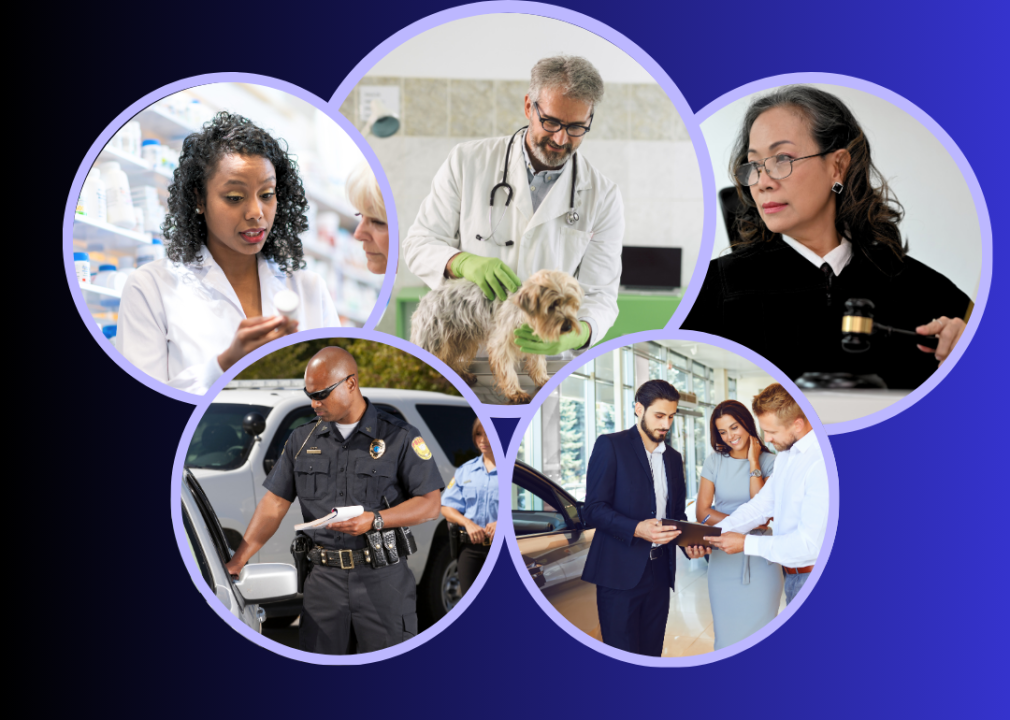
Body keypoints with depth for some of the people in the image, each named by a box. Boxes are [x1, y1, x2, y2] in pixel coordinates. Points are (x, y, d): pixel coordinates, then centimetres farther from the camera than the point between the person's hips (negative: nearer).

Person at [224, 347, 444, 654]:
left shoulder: (400, 437, -1)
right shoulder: (301, 441, 10)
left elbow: (430, 504, -4)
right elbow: (274, 505, 10)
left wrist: (374, 520, -19)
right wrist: (235, 563, 2)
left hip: (383, 580, -3)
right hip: (324, 579, 3)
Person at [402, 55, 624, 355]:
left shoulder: (603, 197, 4)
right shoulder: (467, 161, 4)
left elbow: (599, 296, 2)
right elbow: (419, 243, 6)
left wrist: (578, 333, -23)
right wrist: (464, 263, -18)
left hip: (548, 365, 1)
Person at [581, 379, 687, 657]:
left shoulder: (673, 458, 18)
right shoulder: (610, 446, -2)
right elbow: (593, 509, -9)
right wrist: (636, 529, -25)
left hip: (658, 572, 6)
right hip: (620, 572, -6)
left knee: (651, 654, 7)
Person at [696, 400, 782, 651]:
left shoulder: (769, 462, 1)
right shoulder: (714, 462, 7)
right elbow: (702, 512, 0)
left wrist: (754, 463, -10)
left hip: (761, 557, -2)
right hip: (724, 559, 2)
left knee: (760, 627, -2)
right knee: (727, 631, 2)